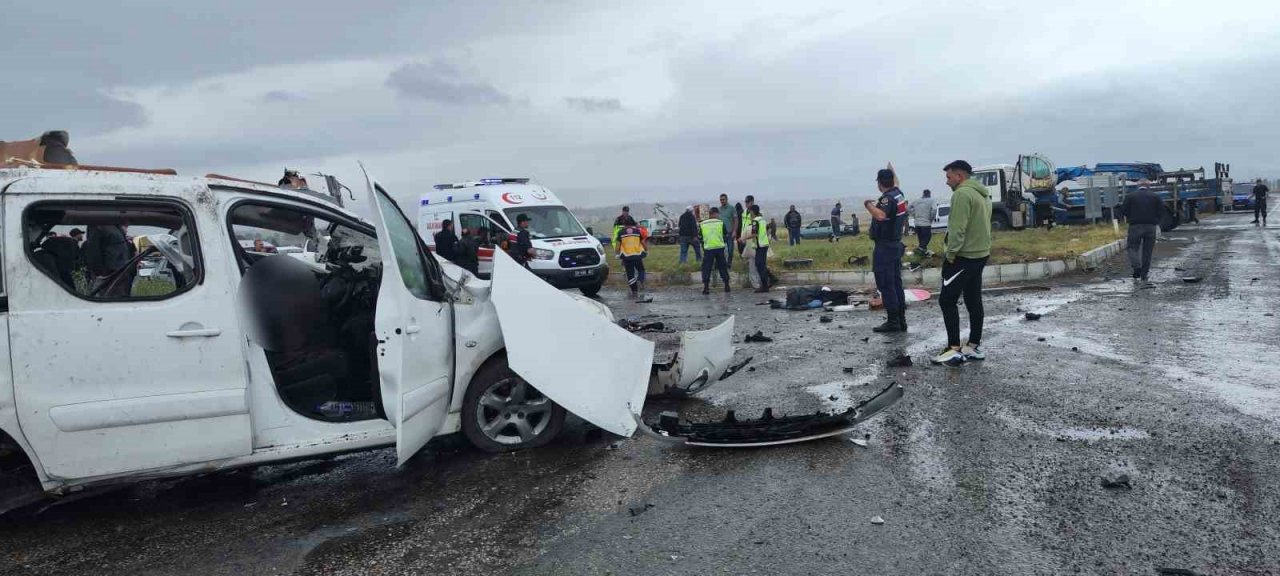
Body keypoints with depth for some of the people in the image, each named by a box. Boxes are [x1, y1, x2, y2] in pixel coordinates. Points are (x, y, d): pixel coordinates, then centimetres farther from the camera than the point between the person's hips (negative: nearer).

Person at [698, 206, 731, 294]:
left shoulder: (702, 224, 2)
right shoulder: (721, 223, 0)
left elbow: (699, 237, 7)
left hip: (708, 248, -1)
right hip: (720, 247, 1)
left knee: (706, 268, 4)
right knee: (723, 267, 12)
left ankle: (706, 287, -3)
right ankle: (726, 286, 16)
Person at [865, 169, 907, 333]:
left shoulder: (888, 198, -20)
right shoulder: (898, 193, 10)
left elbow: (881, 216, -39)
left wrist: (869, 204, -24)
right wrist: (877, 203, 39)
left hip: (885, 247, -10)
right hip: (895, 244, 10)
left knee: (886, 285, -5)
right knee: (896, 284, 13)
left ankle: (893, 321, -4)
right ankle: (901, 320, 17)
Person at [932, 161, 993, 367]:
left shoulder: (962, 193, -16)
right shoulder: (983, 194, 16)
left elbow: (958, 229, -23)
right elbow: (981, 225, 17)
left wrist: (950, 254, -17)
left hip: (963, 256, -10)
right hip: (980, 254, 10)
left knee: (947, 301, -6)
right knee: (973, 301, 13)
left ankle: (954, 350, -9)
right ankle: (974, 346, 18)